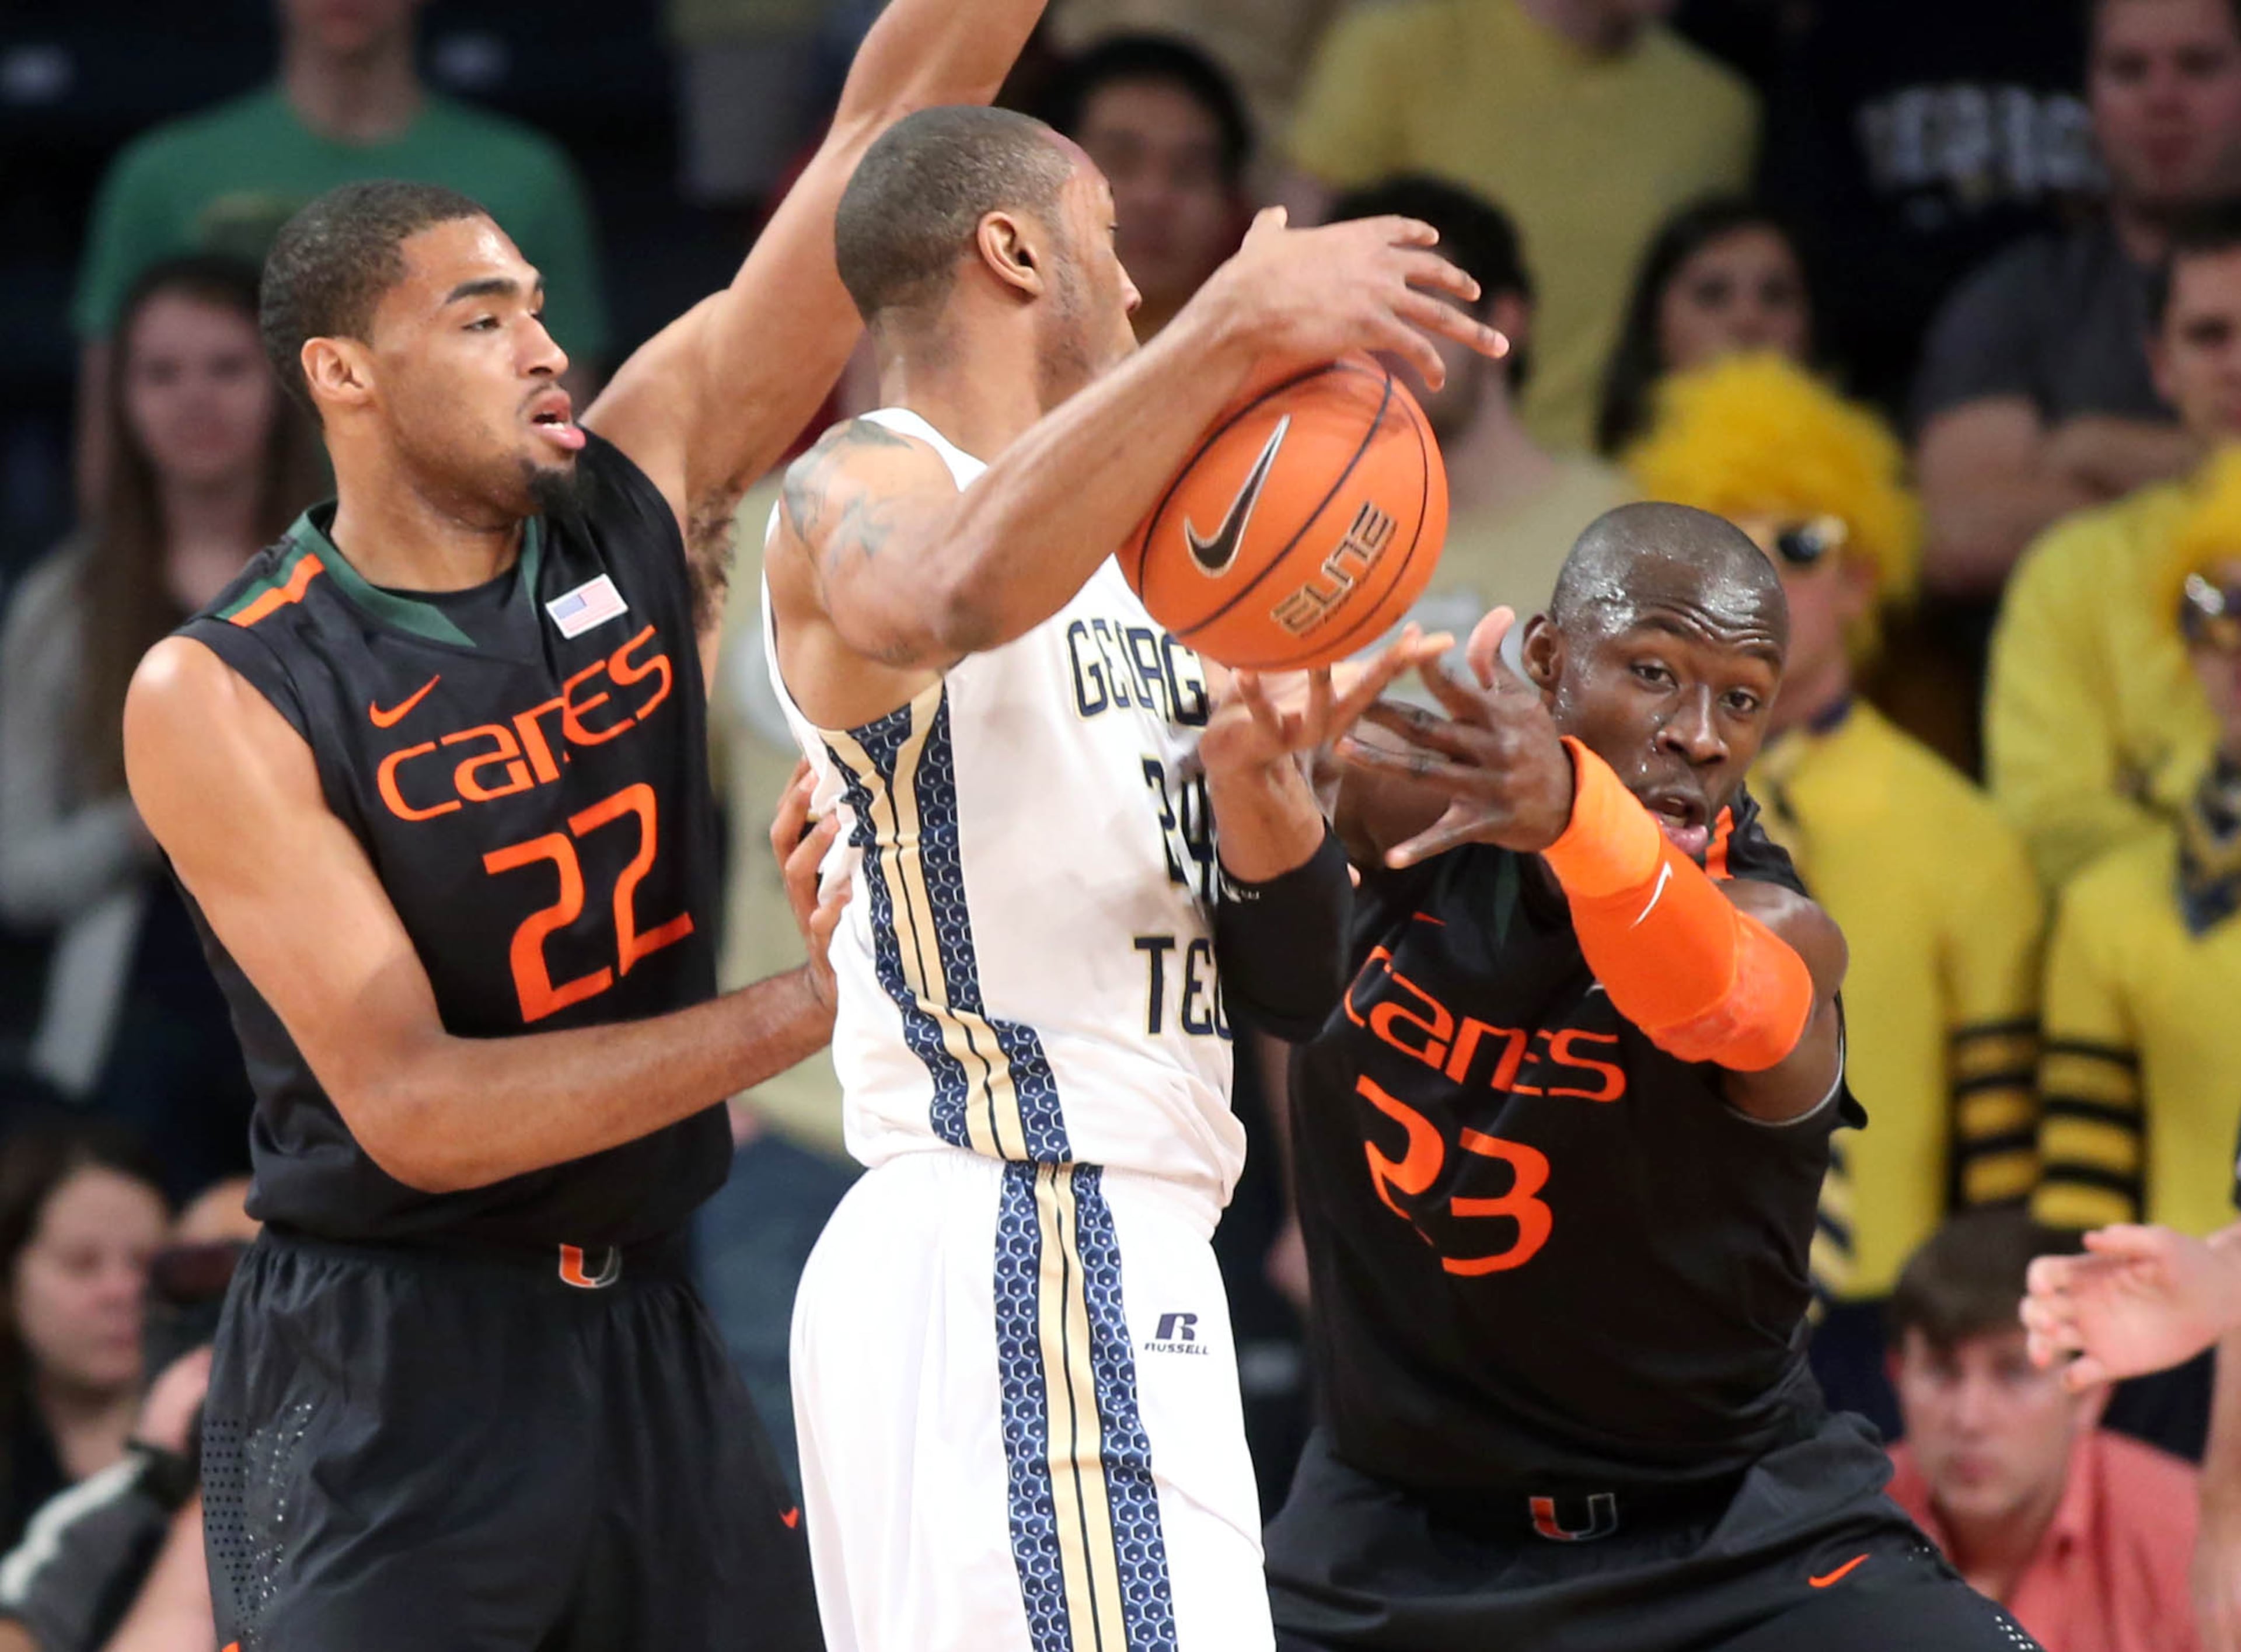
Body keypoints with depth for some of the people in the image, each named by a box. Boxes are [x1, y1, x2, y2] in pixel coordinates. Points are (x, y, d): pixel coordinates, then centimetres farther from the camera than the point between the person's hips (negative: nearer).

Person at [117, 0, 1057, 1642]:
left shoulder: (643, 501, 1)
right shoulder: (218, 697, -13)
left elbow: (889, 132, -3)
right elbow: (413, 1107, -19)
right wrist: (811, 1004, -20)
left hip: (648, 1325, 5)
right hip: (389, 1373, -5)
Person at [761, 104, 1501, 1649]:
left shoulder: (1125, 558, 21)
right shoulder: (864, 492, -5)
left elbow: (1295, 983, 20)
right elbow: (955, 594, -34)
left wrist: (1262, 791, -3)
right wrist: (1230, 330, -38)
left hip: (1122, 1265, 10)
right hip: (1008, 1262, -10)